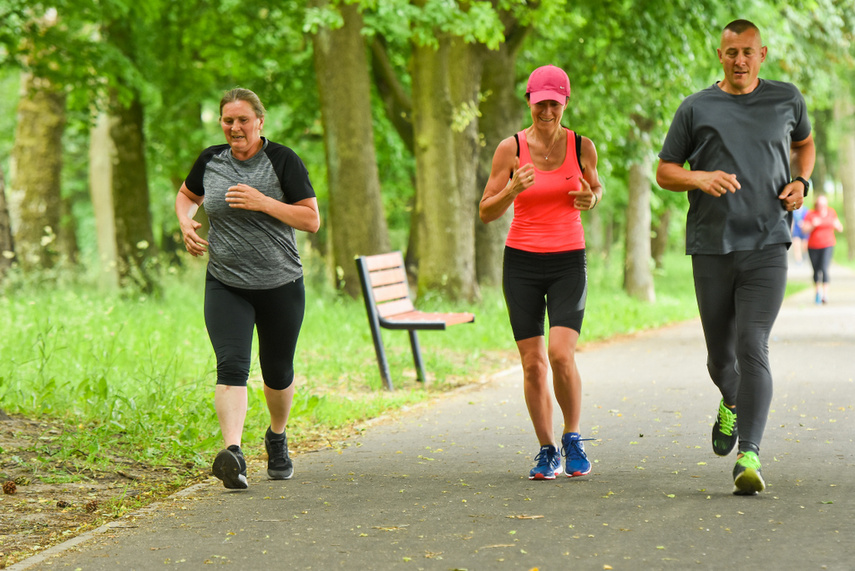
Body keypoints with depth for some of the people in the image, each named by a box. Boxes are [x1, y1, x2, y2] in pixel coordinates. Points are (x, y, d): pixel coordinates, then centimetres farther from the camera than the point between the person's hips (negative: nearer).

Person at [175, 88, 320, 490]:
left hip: (280, 285, -1)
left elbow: (312, 220, -9)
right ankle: (232, 452, -32)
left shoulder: (283, 161, -7)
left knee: (277, 371, 12)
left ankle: (277, 438, 39)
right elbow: (186, 195, 24)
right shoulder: (211, 161, 4)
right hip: (226, 286, 1)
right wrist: (185, 222, 1)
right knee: (231, 365, -18)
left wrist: (264, 203, -21)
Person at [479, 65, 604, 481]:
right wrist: (513, 188, -20)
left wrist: (591, 199, -5)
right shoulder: (511, 148, -3)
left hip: (568, 262, 0)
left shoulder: (582, 146, -1)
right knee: (532, 363, 0)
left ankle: (573, 438, 6)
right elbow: (486, 213, -1)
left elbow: (596, 188, 19)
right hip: (522, 261, 1)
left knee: (561, 355, -16)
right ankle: (547, 451, 14)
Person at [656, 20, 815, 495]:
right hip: (712, 247, 1)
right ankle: (732, 404, 45)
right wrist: (699, 178, -13)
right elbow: (665, 172, 9)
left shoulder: (787, 99, 8)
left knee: (753, 349, -16)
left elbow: (804, 143, 28)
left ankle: (749, 457, -19)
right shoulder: (697, 109, 4)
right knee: (720, 357, 10)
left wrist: (801, 181, 7)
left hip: (768, 247, -1)